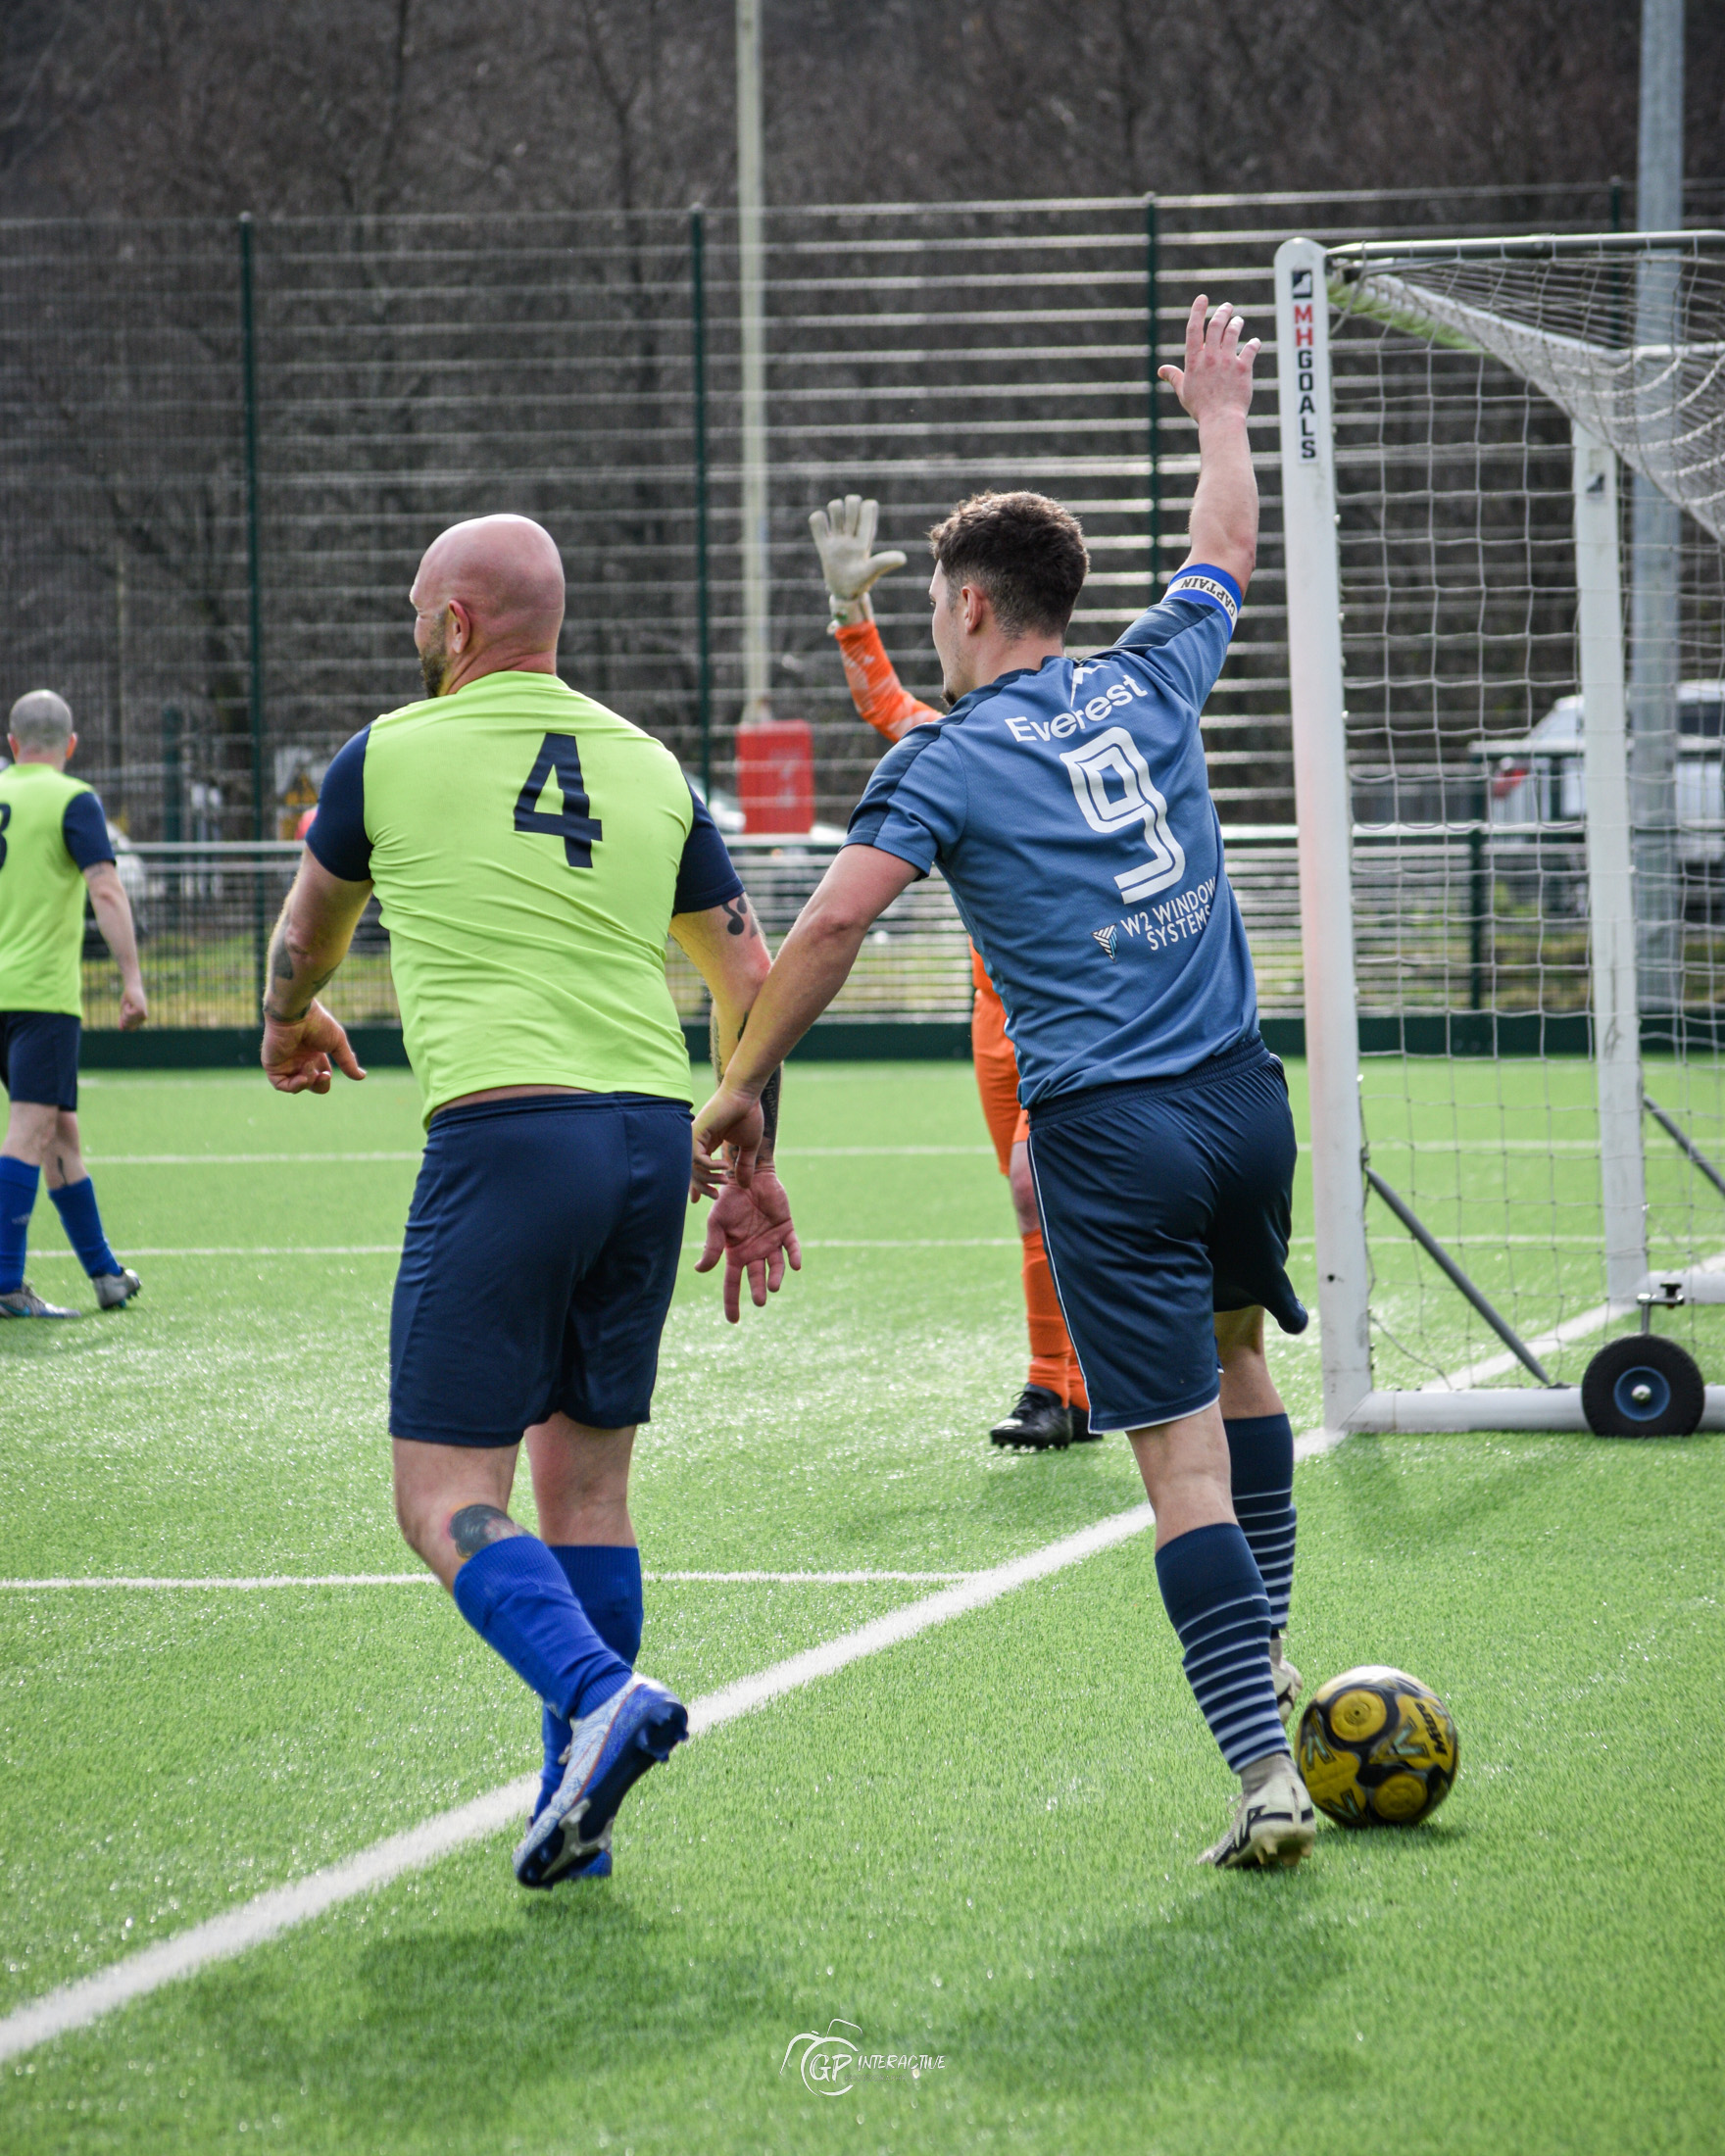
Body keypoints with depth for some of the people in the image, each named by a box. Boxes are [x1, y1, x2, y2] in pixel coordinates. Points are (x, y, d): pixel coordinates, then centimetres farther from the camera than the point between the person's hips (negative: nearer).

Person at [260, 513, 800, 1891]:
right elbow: (749, 975, 16)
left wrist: (292, 1024, 45)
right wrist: (749, 1175, 23)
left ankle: (598, 1691, -29)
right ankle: (578, 1814, 12)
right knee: (587, 1478, 13)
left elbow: (308, 935, 23)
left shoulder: (391, 756, 4)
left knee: (447, 1495, -4)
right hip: (652, 1133, 5)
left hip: (504, 1132, -5)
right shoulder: (650, 767, 15)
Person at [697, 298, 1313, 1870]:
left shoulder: (946, 762, -4)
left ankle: (1268, 1774, -12)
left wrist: (743, 1086, -2)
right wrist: (1221, 416, 45)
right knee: (1235, 1353, 29)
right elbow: (1227, 552, 28)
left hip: (1109, 1133, -5)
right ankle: (1269, 1663, 38)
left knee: (1183, 1456, -6)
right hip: (1243, 1096, 5)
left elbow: (833, 925, -12)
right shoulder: (1149, 685, 9)